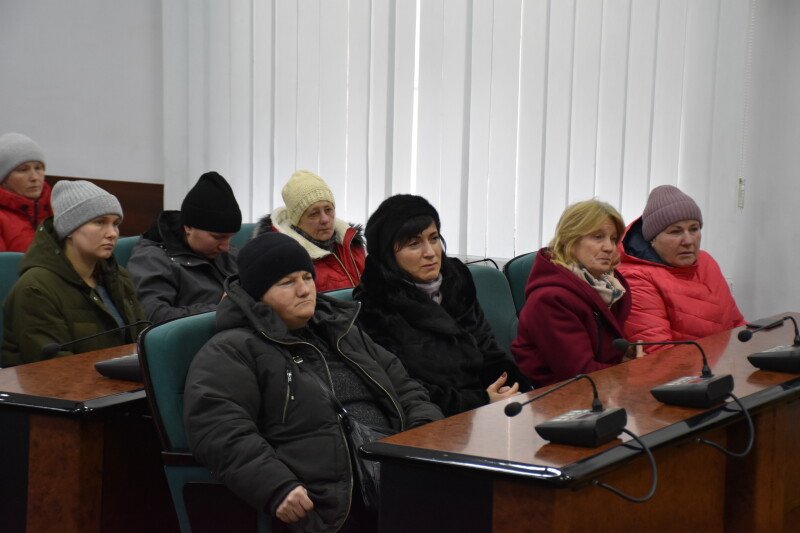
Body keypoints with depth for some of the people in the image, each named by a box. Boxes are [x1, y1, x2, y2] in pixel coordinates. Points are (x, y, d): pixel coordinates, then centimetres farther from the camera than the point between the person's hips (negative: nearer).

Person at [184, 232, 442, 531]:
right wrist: (277, 487, -25)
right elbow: (217, 429, -12)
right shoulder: (232, 352, 2)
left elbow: (403, 388, 30)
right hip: (330, 501, -8)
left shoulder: (342, 332, 26)